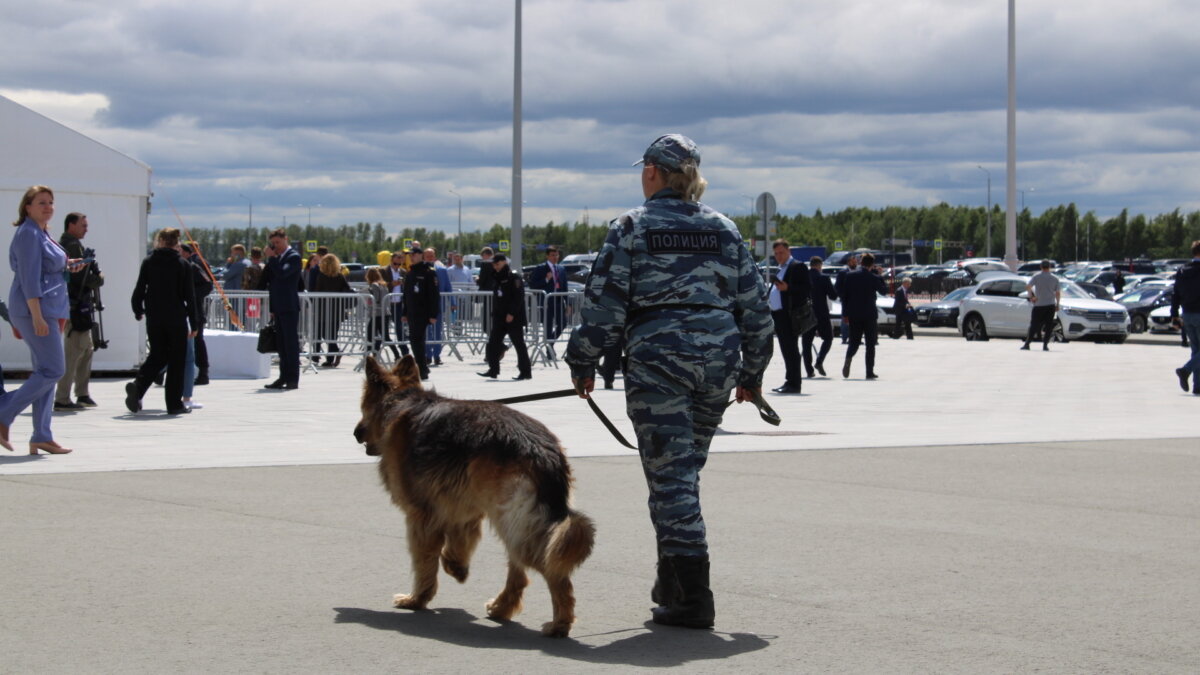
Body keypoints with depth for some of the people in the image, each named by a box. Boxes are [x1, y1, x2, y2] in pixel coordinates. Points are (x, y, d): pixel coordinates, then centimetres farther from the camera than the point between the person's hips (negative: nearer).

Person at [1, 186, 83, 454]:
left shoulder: (42, 233, 17)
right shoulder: (28, 233, -12)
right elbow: (29, 278, -19)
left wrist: (65, 266, 13)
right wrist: (37, 317, -23)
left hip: (48, 309, 10)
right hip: (35, 310, -10)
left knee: (45, 372, 8)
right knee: (53, 370, -12)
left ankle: (41, 437, 8)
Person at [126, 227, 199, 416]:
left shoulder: (148, 262, 2)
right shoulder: (183, 265, -2)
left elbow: (139, 290, 2)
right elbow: (190, 296, -3)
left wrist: (138, 311, 19)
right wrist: (194, 324, 2)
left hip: (154, 320, 3)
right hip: (177, 319, -3)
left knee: (157, 356, 14)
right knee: (177, 360, 5)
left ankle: (137, 386, -11)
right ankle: (174, 404, 4)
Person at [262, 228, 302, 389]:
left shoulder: (293, 256, -8)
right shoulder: (277, 258, 16)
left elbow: (282, 272, -23)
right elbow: (266, 277, 20)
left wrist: (272, 257, -16)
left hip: (289, 307, -8)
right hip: (278, 307, 8)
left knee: (291, 342, -6)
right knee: (281, 344, 10)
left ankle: (293, 379, -5)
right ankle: (284, 377, 14)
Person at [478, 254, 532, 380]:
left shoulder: (514, 277, -10)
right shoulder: (497, 277, 16)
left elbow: (518, 297, -18)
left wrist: (511, 313, -21)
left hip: (513, 318, -8)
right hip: (499, 317, 8)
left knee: (519, 344, -4)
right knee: (493, 343, 4)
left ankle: (525, 371, 0)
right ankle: (493, 369, 9)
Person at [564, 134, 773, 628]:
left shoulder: (632, 227, 1)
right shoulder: (723, 229, 13)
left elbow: (604, 301, -3)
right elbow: (754, 305, 14)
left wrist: (582, 364, 7)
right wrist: (752, 374, 23)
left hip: (657, 358, -5)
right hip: (718, 357, 5)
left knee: (670, 475, -3)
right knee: (685, 469, 18)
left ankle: (691, 600, -7)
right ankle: (672, 584, 24)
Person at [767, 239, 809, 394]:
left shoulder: (798, 267, -4)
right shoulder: (781, 269, 25)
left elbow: (806, 288, -13)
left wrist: (787, 288, -23)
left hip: (790, 315, -9)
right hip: (779, 315, 9)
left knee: (791, 350, -10)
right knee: (786, 351, 11)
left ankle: (793, 384, -9)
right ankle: (790, 382, 15)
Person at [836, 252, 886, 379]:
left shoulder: (849, 275, 0)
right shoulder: (873, 278, -9)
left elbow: (843, 295, 1)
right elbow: (884, 291, 5)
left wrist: (845, 313, 7)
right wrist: (880, 276, 8)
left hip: (854, 315, 3)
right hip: (869, 315, -3)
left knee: (854, 341, 11)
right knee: (870, 344, 6)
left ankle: (848, 358, -20)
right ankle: (870, 371, 3)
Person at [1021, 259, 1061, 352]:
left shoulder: (1036, 277, -1)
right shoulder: (1054, 278, 4)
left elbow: (1027, 287, -12)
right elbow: (1058, 293, 6)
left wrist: (1031, 297, 0)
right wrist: (1057, 305, 15)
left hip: (1039, 305, -1)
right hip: (1050, 305, 1)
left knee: (1034, 325, 3)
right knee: (1049, 326, 5)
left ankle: (1027, 344, -2)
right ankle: (1045, 345, -2)